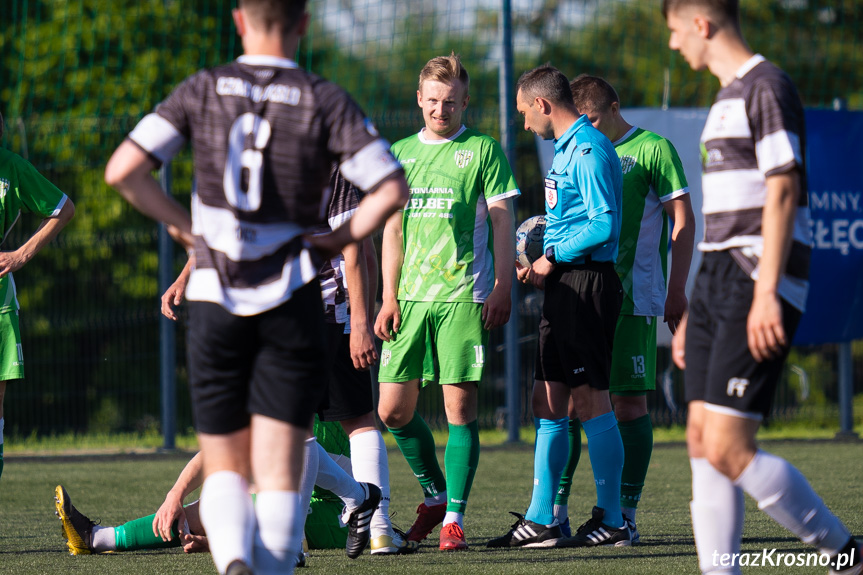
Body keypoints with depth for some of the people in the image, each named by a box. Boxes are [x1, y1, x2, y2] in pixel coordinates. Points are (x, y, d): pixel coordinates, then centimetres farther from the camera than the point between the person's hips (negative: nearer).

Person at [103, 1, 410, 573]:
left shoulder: (202, 91, 1)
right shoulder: (326, 102, -3)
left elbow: (122, 171, -6)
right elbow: (392, 190, -12)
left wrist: (187, 227, 7)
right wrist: (343, 238, 4)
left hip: (215, 298, 1)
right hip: (292, 304, -1)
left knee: (225, 469, 8)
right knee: (280, 470, 0)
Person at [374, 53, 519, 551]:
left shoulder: (483, 150, 2)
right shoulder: (399, 153, 14)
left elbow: (502, 222, 1)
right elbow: (393, 230, 15)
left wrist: (502, 288, -8)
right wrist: (389, 297, 8)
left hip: (464, 296, -4)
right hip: (411, 298, 4)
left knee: (461, 406, -6)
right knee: (394, 409, 2)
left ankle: (454, 516, 0)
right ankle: (435, 494, 23)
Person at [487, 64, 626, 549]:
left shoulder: (588, 149, -13)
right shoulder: (568, 148, 19)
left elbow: (605, 224, -21)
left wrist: (553, 256, -12)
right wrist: (541, 265, 14)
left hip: (587, 284, -10)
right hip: (565, 286, 10)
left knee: (590, 400, -7)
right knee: (548, 401, 9)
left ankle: (612, 521, -2)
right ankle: (541, 520, 11)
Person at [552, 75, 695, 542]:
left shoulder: (652, 149, -1)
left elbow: (683, 222, -3)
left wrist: (676, 291, -9)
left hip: (632, 297, -6)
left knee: (629, 400, -5)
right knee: (566, 399, 1)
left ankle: (625, 515, 0)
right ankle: (554, 512, 5)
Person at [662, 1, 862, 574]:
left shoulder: (767, 87, -8)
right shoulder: (727, 99, 21)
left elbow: (782, 192, -16)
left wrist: (765, 293, -23)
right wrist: (696, 313, 24)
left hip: (759, 288, -10)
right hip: (718, 282, 10)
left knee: (728, 450, -14)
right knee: (702, 443, 2)